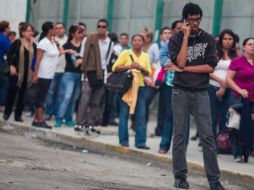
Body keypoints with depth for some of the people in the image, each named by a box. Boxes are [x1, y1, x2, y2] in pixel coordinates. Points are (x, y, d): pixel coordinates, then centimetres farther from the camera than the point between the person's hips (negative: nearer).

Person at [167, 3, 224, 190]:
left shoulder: (208, 39, 3)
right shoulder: (176, 39, 1)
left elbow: (210, 67, -6)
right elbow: (180, 62, -14)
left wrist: (184, 69, -8)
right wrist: (186, 37, -15)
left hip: (201, 93, 0)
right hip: (181, 92, 0)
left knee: (207, 136, -4)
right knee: (179, 135, 3)